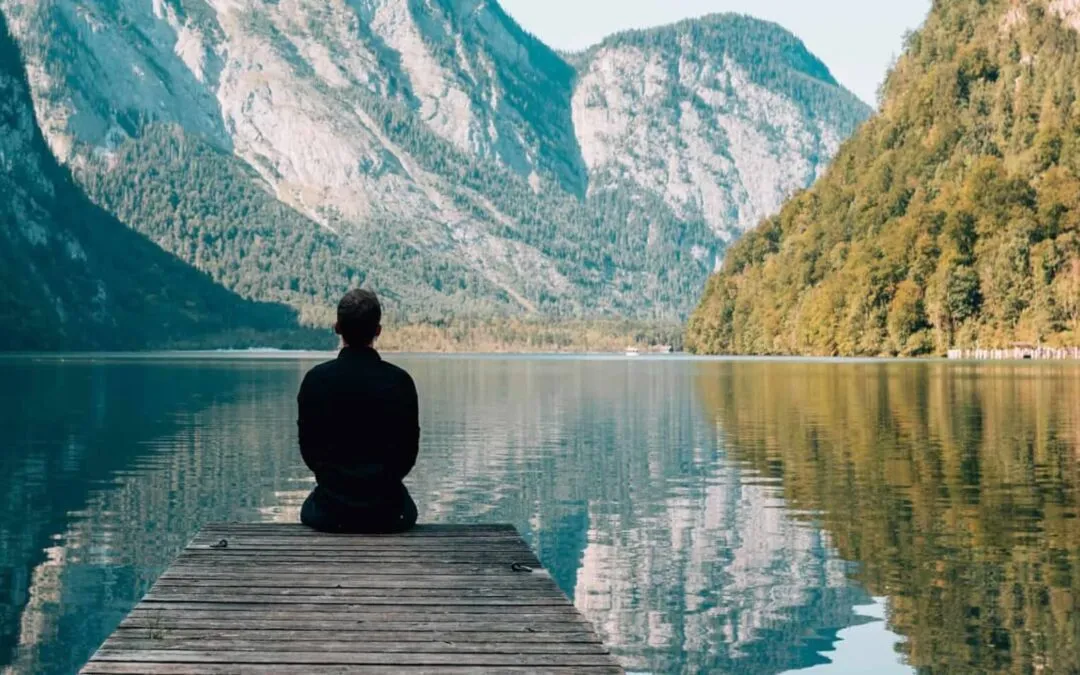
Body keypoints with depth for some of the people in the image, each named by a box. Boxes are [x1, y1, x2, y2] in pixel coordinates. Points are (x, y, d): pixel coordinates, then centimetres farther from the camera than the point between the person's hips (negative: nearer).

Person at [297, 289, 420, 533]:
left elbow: (307, 446, 0)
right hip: (387, 513, 0)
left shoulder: (316, 379, -10)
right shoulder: (399, 381, -10)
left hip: (331, 513, 0)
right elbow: (409, 450, -2)